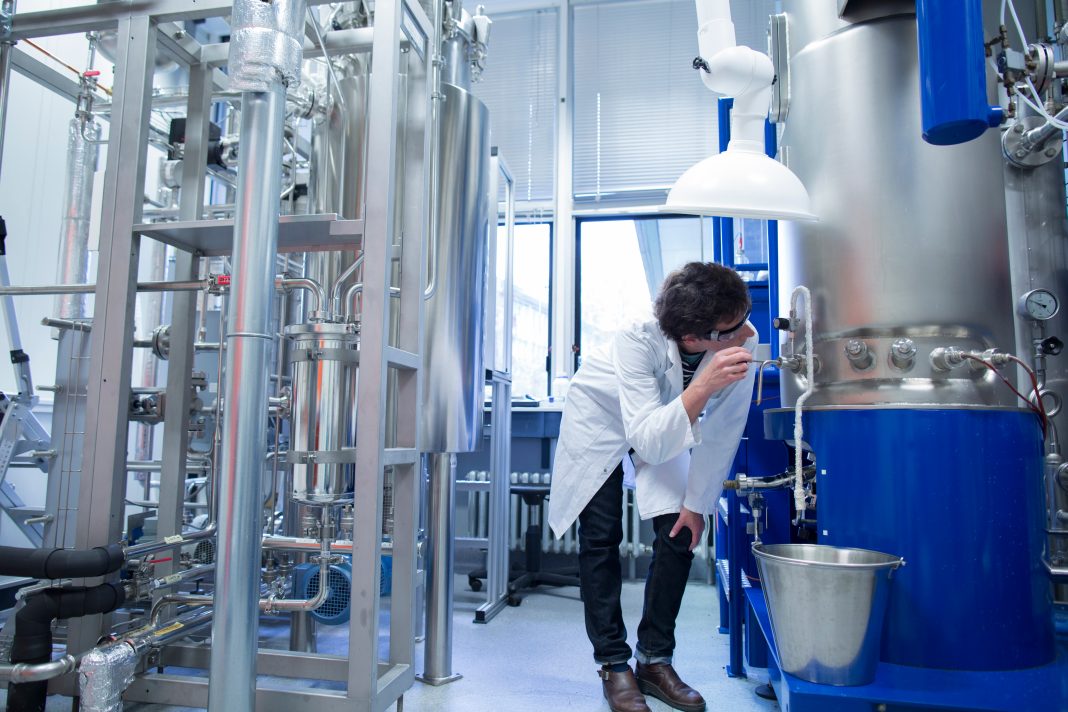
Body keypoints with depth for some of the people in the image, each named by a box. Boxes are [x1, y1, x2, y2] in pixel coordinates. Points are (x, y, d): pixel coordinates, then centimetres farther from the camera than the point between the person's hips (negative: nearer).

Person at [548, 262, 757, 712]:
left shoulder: (743, 341, -29)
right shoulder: (638, 342, -41)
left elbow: (722, 431, -17)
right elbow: (650, 444, -45)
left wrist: (696, 503, -10)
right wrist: (703, 385, -57)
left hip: (667, 420, 4)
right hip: (602, 415, -3)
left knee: (681, 534, -4)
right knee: (601, 538, -7)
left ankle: (655, 660, 12)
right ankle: (613, 666, 8)